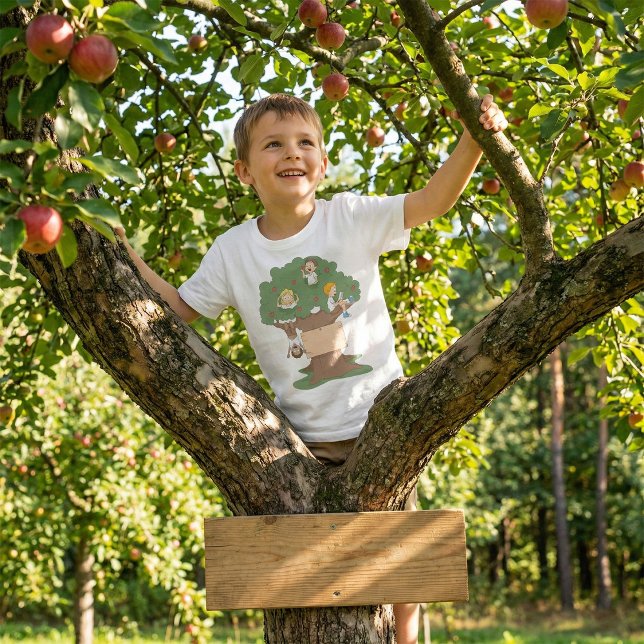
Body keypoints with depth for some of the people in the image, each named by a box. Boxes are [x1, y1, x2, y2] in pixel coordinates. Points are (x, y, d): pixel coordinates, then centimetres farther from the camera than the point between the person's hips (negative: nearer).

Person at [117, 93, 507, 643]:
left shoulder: (351, 217, -8)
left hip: (381, 418, -1)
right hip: (305, 438, 2)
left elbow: (434, 199, -17)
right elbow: (180, 309, 8)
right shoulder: (233, 251, -2)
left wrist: (474, 138, -32)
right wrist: (124, 257, -2)